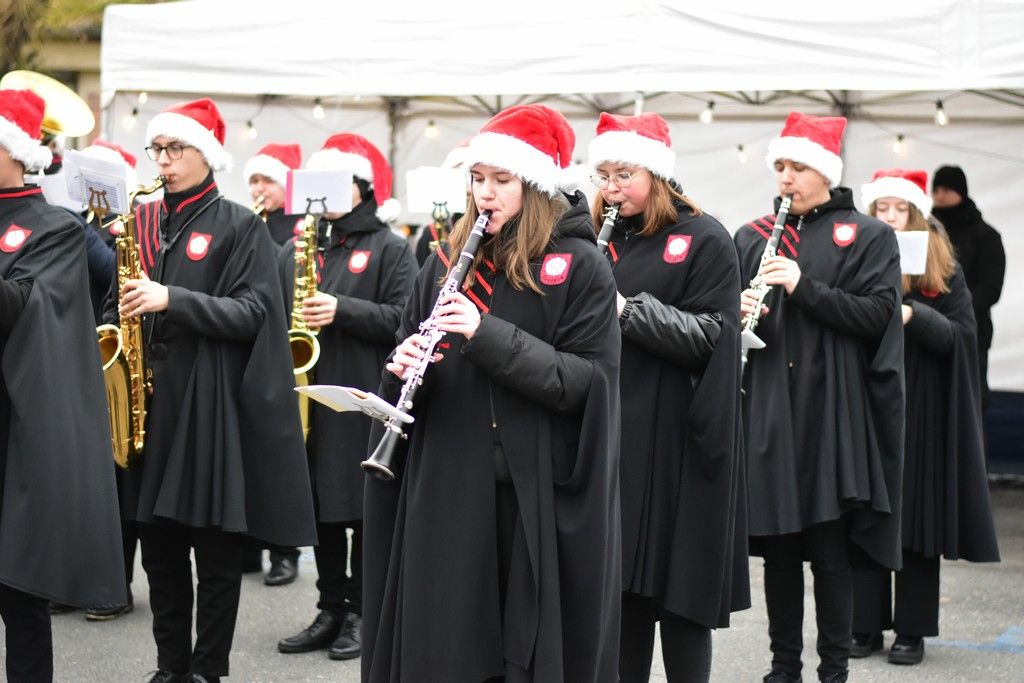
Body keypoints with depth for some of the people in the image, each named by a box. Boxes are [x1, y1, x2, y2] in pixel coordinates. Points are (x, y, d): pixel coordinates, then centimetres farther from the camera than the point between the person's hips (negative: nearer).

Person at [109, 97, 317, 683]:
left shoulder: (240, 225, -3)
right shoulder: (142, 221, 13)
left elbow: (254, 312, -11)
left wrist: (172, 301, -21)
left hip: (210, 400, -5)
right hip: (147, 396, 5)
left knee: (216, 546, 0)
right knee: (159, 542, 8)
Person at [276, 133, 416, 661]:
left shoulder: (390, 250, -1)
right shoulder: (299, 248, 15)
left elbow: (404, 319, -12)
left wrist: (342, 310, -22)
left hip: (365, 400, -5)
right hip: (308, 395, 5)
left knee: (364, 508, 0)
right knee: (321, 507, 9)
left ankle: (361, 612, 10)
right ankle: (331, 609, 18)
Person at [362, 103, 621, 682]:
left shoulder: (580, 266, -4)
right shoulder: (449, 261, 11)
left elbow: (589, 379, -12)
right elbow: (409, 353, 16)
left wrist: (489, 335, -21)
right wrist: (406, 367, -9)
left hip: (542, 492, -4)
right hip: (447, 486, 4)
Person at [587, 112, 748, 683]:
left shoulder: (704, 240, -5)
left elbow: (709, 337, -13)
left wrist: (629, 309, -22)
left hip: (677, 437, -5)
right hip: (610, 432, 5)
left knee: (680, 588, 0)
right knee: (623, 575, 9)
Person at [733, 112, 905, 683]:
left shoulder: (868, 236, 3)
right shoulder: (752, 238, 13)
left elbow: (878, 315, -8)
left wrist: (803, 286, -17)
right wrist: (739, 310, -11)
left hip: (834, 409, -3)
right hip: (768, 409, 3)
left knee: (830, 549, -1)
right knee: (778, 544, 6)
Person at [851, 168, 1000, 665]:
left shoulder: (943, 273, 2)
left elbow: (961, 335, -5)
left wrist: (912, 315, -20)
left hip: (920, 414, -1)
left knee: (916, 513, 2)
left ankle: (911, 630, 9)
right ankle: (865, 625, 12)